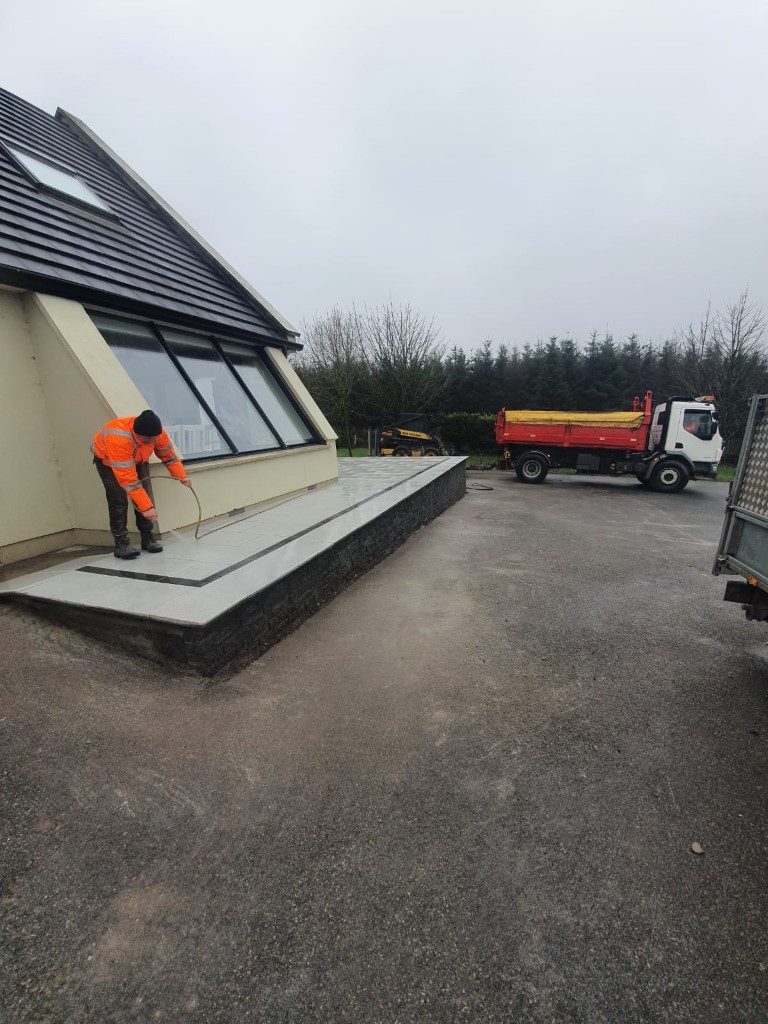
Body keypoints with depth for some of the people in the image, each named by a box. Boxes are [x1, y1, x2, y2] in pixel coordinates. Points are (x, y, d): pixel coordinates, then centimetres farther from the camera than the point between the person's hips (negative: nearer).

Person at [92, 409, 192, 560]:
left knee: (145, 494, -6)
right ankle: (120, 543, -10)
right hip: (107, 459, -5)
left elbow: (169, 455, -9)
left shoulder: (156, 432, -30)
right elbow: (128, 480, -45)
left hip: (138, 459, 5)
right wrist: (147, 507, -47)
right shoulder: (118, 439, -45)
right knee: (118, 499, -17)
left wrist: (181, 475, -20)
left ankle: (147, 538, 4)